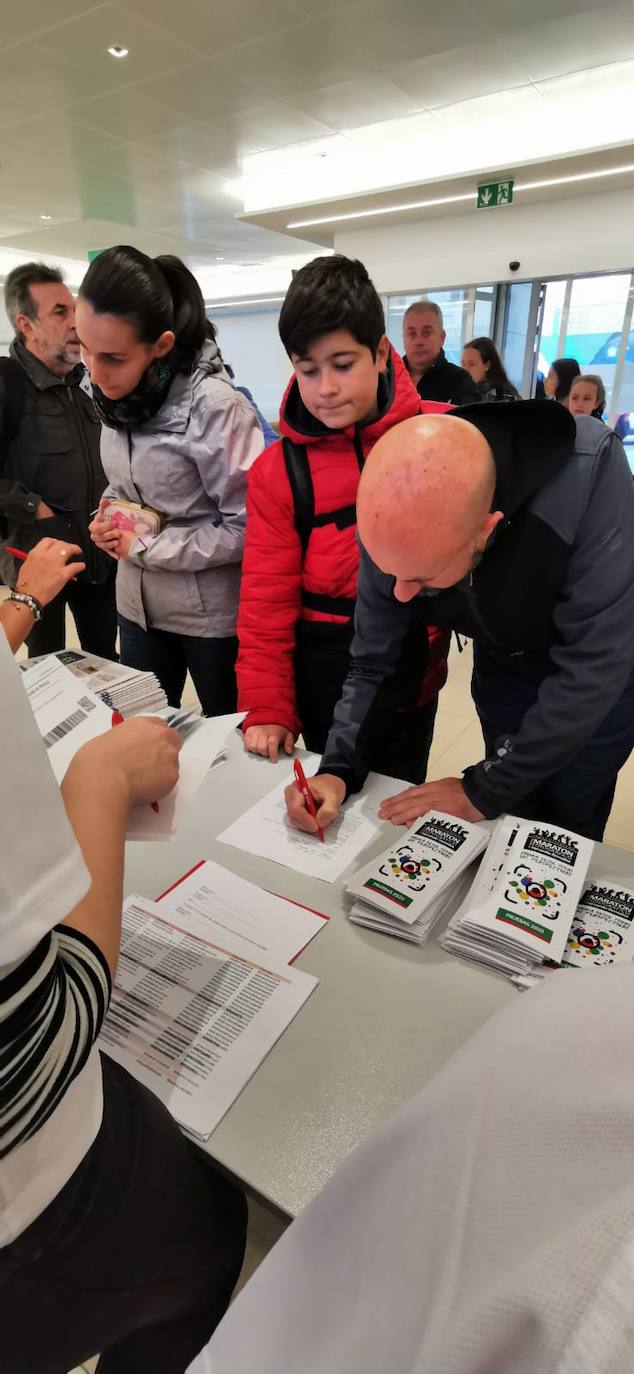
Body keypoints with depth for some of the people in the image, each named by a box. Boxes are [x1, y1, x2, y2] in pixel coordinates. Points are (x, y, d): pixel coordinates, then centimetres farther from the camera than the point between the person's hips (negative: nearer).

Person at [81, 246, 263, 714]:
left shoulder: (214, 406, -22)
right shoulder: (116, 394, 1)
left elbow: (248, 527, -22)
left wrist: (144, 547, -18)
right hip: (138, 605, 7)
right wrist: (107, 518, -6)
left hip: (215, 614, -6)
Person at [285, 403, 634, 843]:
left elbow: (596, 667, -36)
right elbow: (372, 664, -15)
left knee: (571, 828, 15)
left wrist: (483, 790, -29)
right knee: (515, 827, 17)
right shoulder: (394, 527, -26)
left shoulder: (590, 476, -39)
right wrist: (339, 769, -29)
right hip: (505, 669, 3)